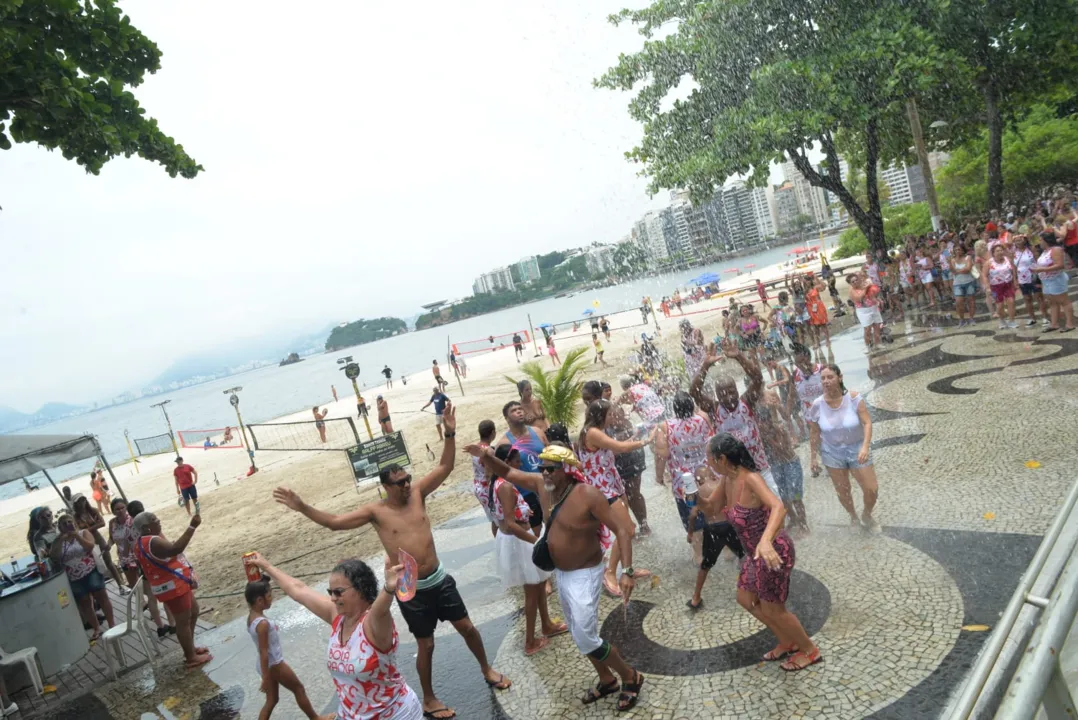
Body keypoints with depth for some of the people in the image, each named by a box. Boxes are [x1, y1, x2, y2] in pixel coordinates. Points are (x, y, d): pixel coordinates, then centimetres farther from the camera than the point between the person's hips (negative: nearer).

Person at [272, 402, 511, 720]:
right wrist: (303, 508, -26)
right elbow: (335, 522, -15)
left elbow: (445, 467, -4)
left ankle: (487, 670, 42)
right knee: (426, 645, 11)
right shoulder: (375, 511, -11)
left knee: (467, 627, 16)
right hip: (411, 589, -3)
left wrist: (450, 434, -15)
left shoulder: (417, 493, -3)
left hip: (439, 579, 3)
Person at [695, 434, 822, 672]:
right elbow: (713, 506, 13)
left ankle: (810, 650, 32)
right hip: (757, 553, 9)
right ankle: (788, 642, 40)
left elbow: (778, 507, -42)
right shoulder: (727, 480, -2)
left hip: (774, 551, -9)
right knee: (746, 600, 21)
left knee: (772, 609, 7)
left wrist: (765, 541, -58)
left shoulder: (750, 479, -28)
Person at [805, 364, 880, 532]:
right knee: (842, 491, 12)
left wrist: (865, 446, -35)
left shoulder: (853, 397, -20)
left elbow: (867, 423, -21)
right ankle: (853, 517, 43)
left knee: (872, 490, 1)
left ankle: (867, 515, 33)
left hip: (857, 449, -1)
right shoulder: (817, 404, -14)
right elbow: (814, 433, -3)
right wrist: (813, 457, 1)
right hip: (832, 452, 1)